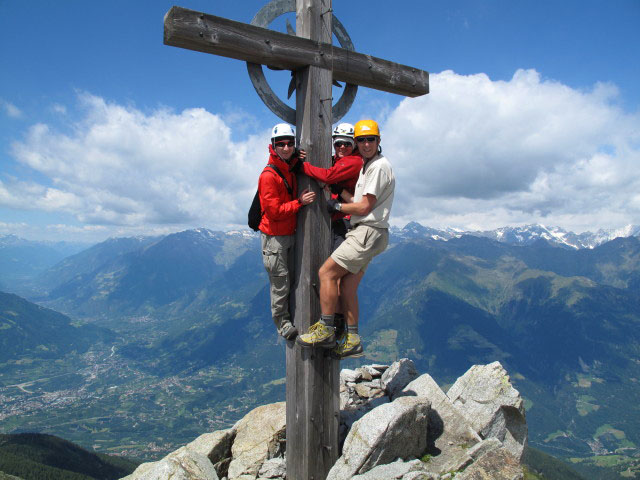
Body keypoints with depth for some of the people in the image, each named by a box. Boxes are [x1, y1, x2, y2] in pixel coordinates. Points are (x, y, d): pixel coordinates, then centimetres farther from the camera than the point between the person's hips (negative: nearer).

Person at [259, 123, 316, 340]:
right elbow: (275, 211, -20)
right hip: (274, 237, -8)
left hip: (291, 234, 8)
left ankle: (291, 319, 28)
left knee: (293, 279, 14)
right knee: (280, 283, -1)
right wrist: (299, 202, -21)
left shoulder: (292, 169, 9)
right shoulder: (269, 175, -17)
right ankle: (282, 323, 13)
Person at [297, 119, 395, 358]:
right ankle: (353, 341, 12)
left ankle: (326, 330, -4)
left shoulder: (379, 166, -10)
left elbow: (365, 207, -14)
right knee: (347, 286, 7)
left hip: (368, 232, -10)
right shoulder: (367, 166, 21)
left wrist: (336, 206, -2)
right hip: (362, 233, 10)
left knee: (326, 273, -12)